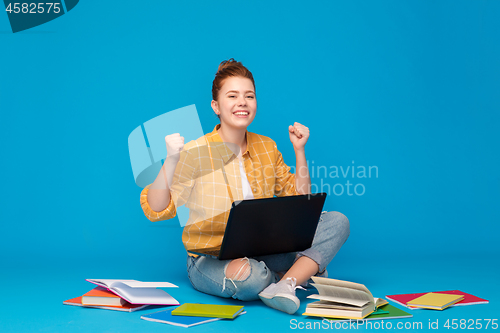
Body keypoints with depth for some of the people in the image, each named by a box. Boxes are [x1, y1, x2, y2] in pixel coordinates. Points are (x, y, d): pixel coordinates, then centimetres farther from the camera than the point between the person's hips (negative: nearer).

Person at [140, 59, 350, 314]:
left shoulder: (266, 147, 7)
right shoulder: (195, 153, -10)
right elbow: (156, 211, -13)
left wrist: (299, 150, 3)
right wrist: (170, 160, -25)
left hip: (261, 254, 5)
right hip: (210, 260, -5)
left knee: (337, 221, -10)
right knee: (248, 275, -41)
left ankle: (286, 284, -26)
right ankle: (305, 273, -10)